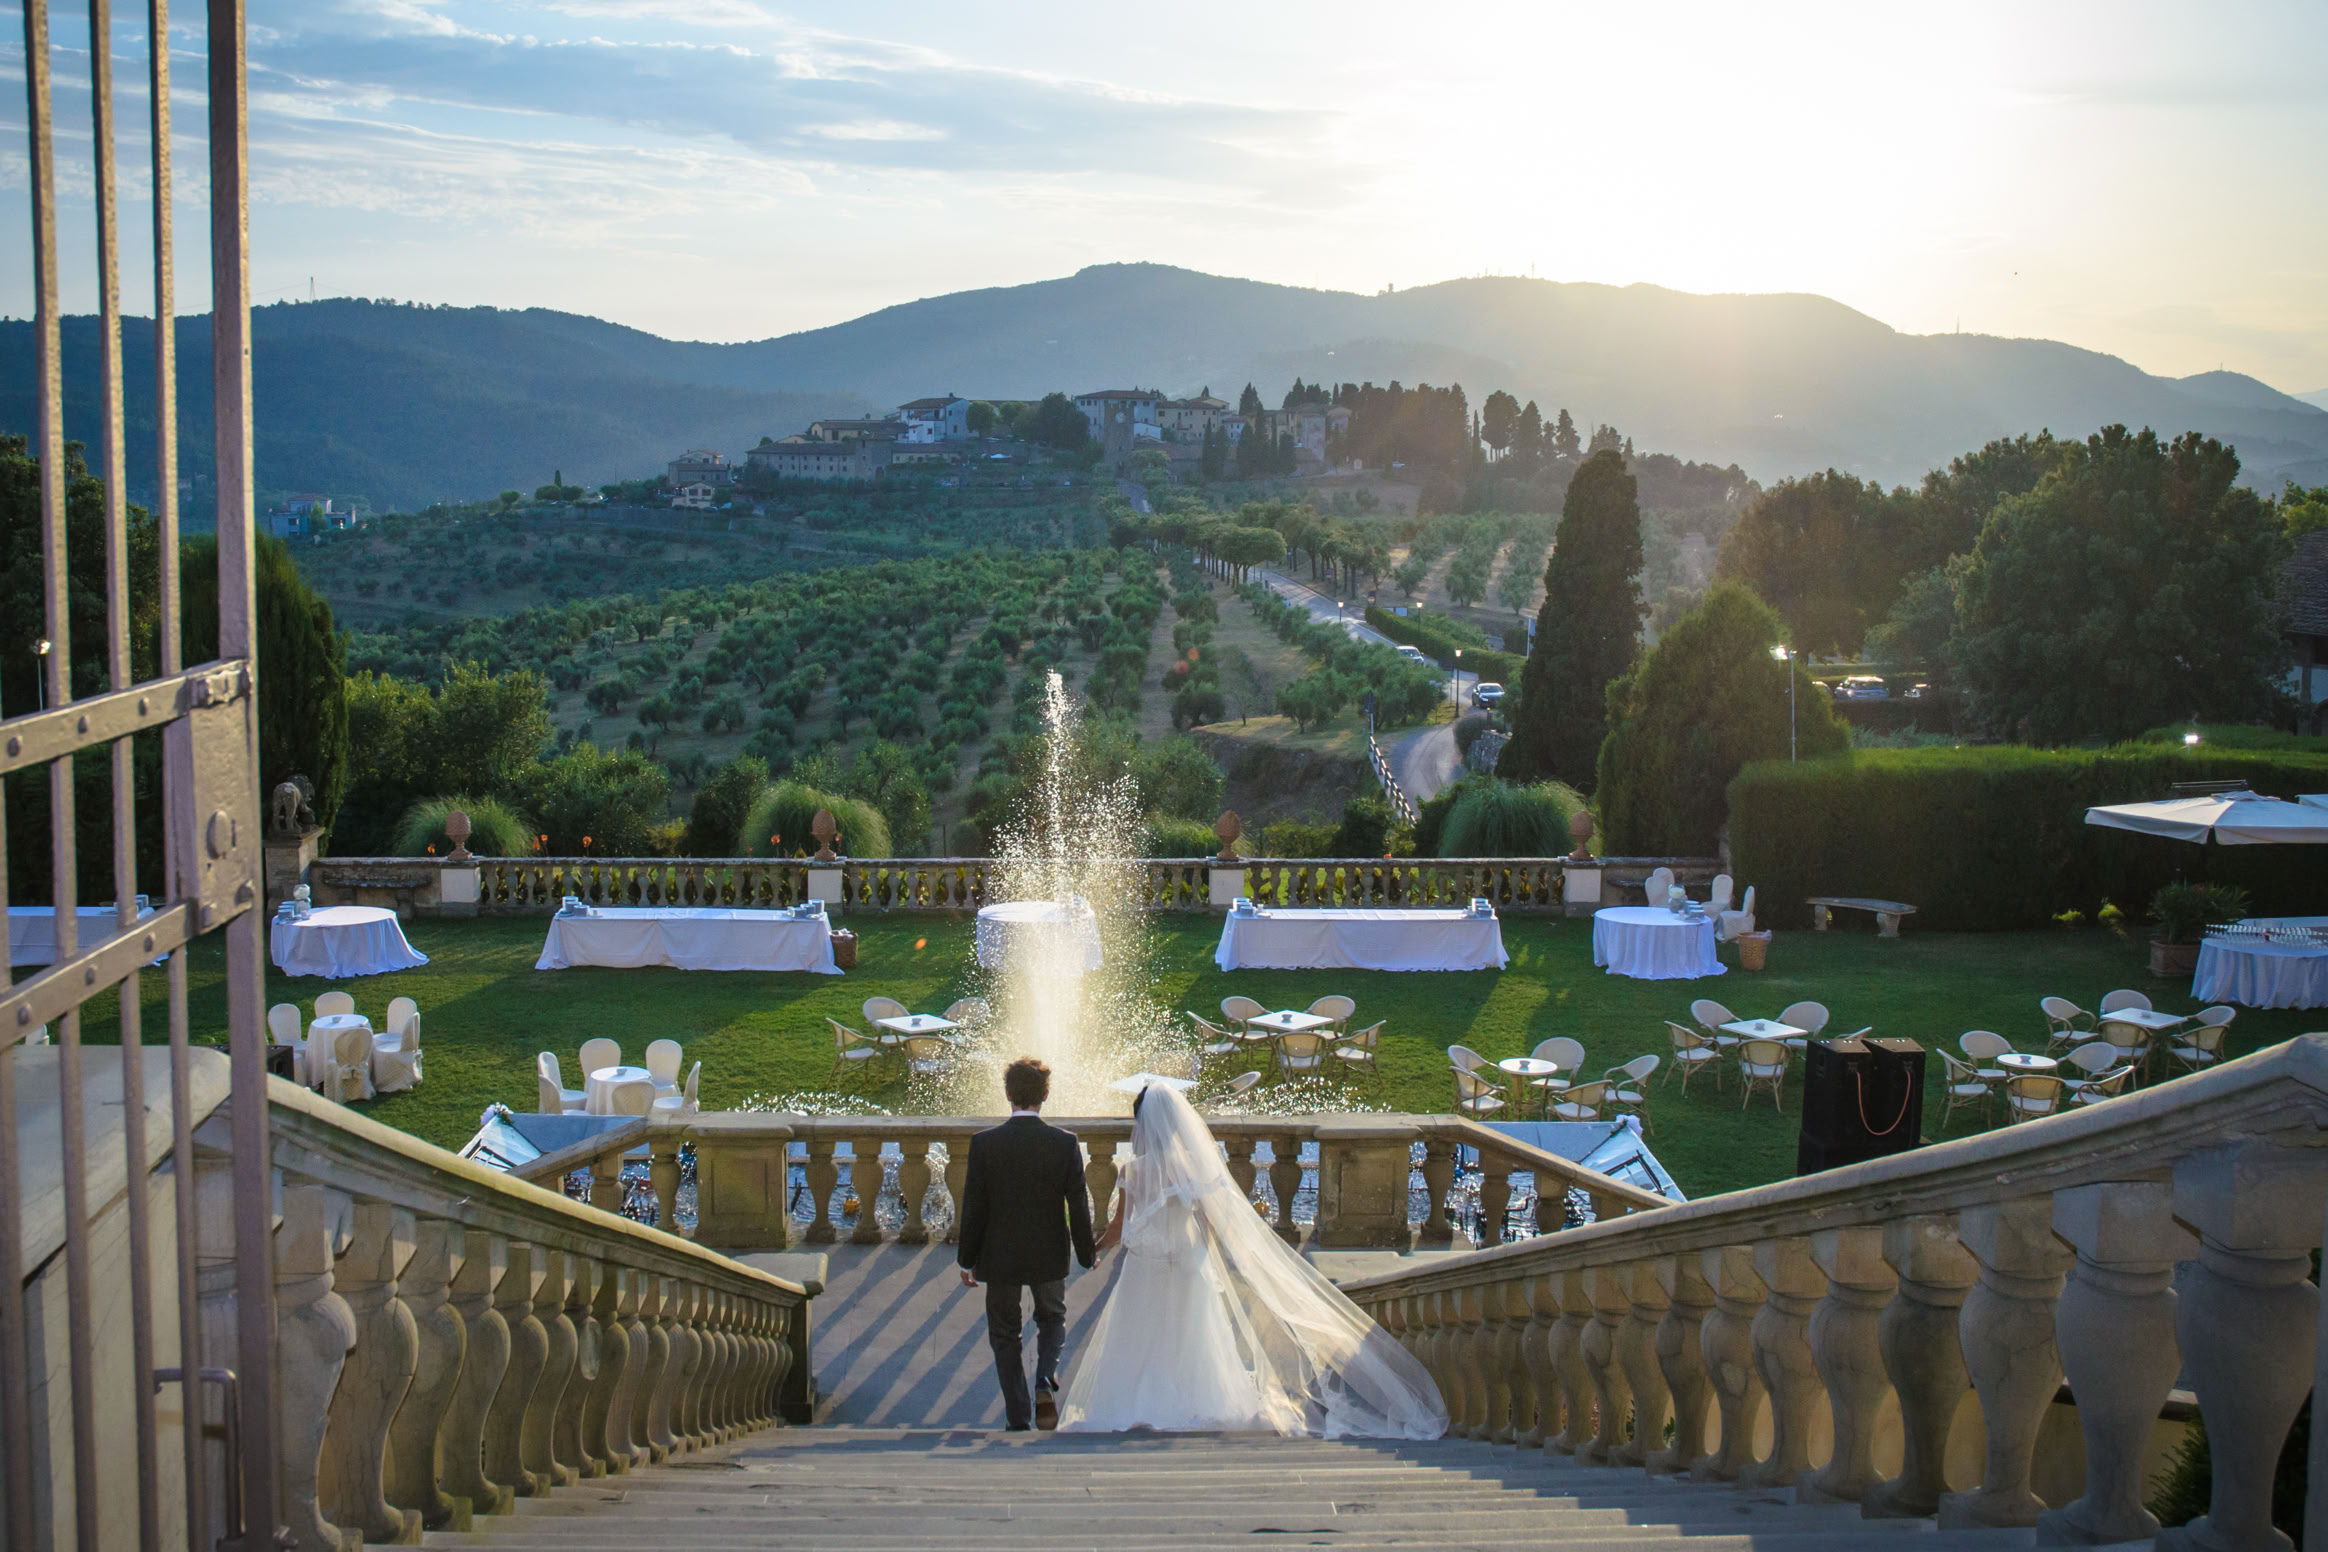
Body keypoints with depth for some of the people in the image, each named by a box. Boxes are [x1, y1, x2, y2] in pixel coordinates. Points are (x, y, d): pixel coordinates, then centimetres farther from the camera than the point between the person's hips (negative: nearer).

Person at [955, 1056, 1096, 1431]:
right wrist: (1087, 1254, 8)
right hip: (1049, 1256, 1)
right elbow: (1078, 1206, -7)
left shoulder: (984, 1143, -12)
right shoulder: (1065, 1144, -11)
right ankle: (1045, 1380, -3)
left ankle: (1018, 1420, 14)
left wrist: (967, 1259, 4)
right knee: (1052, 1320, 23)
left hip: (1000, 1258, -1)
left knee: (1005, 1336, 14)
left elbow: (973, 1208, -8)